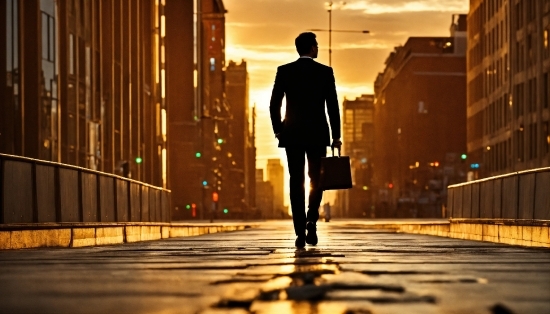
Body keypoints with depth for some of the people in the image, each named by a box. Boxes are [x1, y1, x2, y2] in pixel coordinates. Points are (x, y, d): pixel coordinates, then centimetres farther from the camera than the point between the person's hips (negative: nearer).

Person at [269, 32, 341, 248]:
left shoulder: (284, 71, 1)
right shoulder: (325, 72, -1)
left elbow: (274, 104, -1)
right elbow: (333, 106, -2)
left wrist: (278, 131, 10)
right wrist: (336, 136, 4)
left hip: (292, 135, 1)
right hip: (317, 134, -1)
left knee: (296, 182, 3)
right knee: (316, 179, 13)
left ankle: (300, 232, -2)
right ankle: (311, 220, -8)